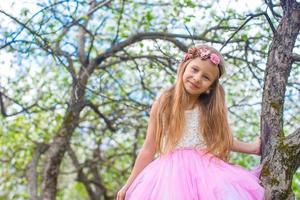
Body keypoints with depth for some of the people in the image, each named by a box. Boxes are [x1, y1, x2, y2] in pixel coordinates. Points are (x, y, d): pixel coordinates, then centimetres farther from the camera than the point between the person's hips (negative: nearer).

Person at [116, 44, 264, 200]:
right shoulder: (163, 102, 3)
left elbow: (223, 139, 22)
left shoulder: (212, 107, 6)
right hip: (171, 174, -1)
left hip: (206, 172, 1)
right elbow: (148, 149, 6)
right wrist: (129, 185, 6)